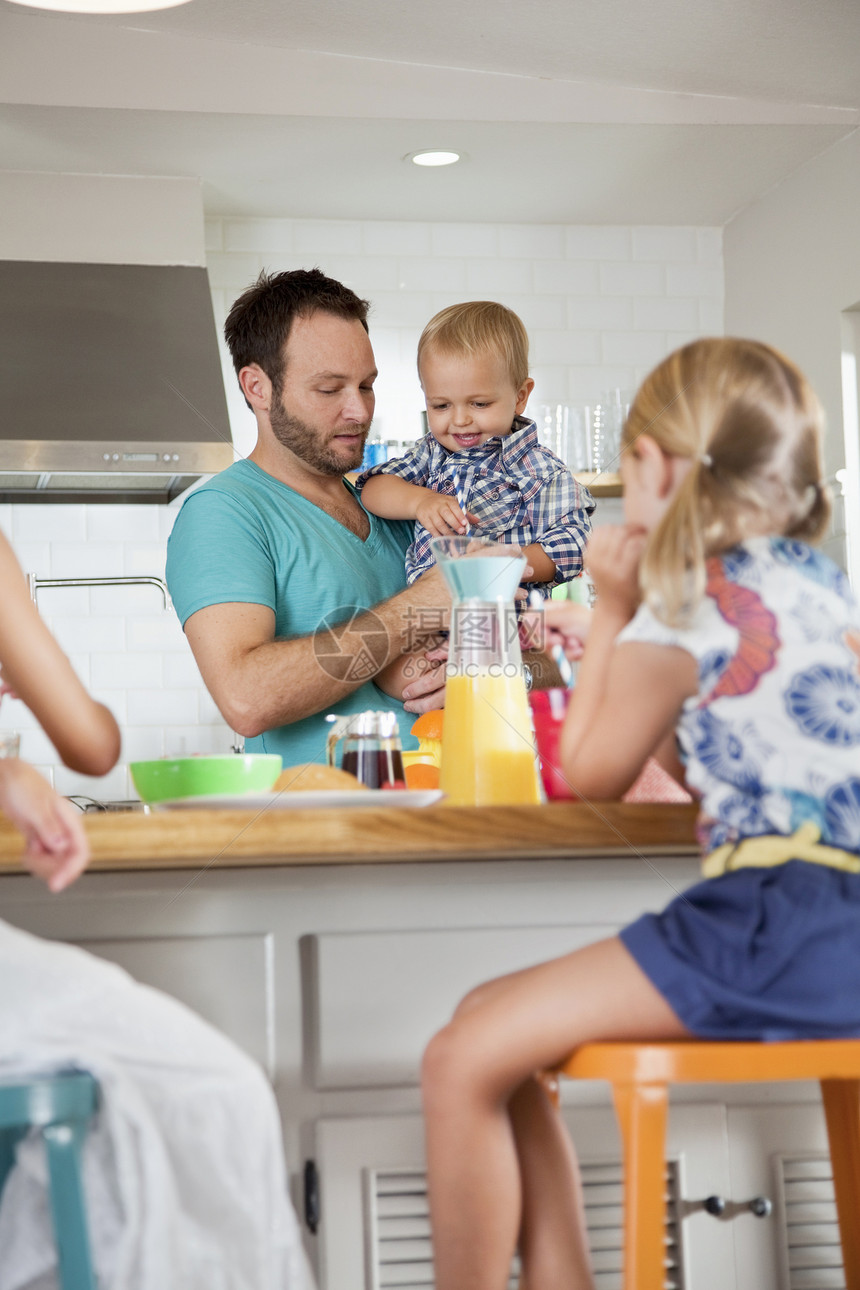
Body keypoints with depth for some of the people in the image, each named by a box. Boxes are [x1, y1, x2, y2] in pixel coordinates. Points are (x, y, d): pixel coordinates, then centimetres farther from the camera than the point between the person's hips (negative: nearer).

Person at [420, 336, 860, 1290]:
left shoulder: (689, 606, -8)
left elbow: (592, 774, 5)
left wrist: (610, 611, 11)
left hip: (777, 926, -10)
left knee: (463, 1064, -11)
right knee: (487, 1025, 15)